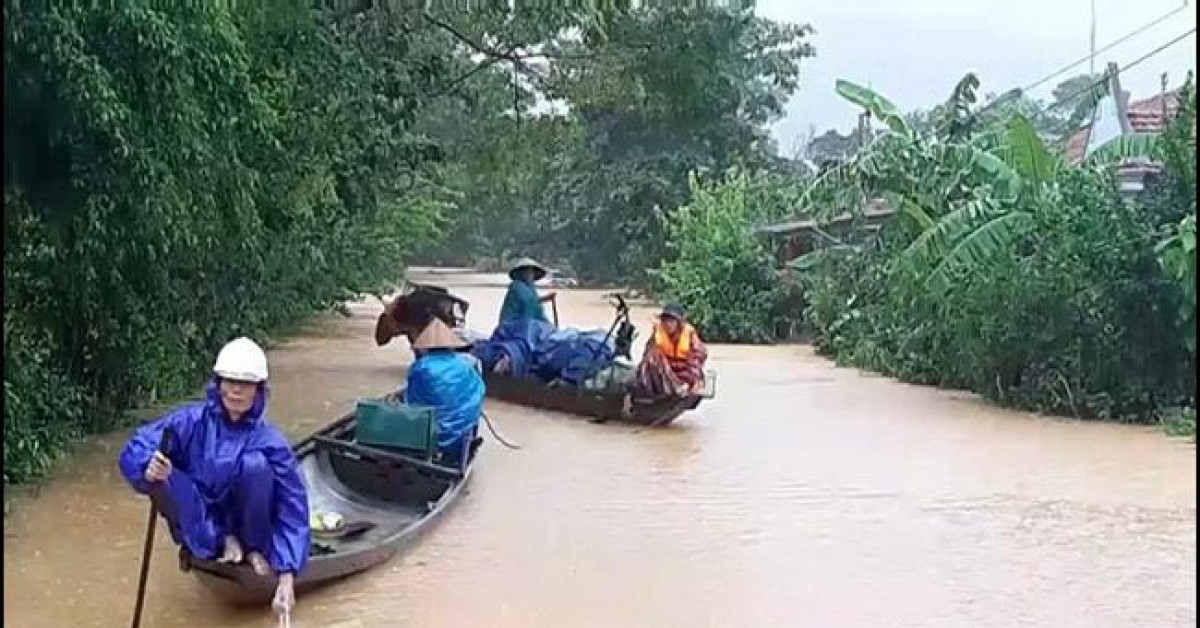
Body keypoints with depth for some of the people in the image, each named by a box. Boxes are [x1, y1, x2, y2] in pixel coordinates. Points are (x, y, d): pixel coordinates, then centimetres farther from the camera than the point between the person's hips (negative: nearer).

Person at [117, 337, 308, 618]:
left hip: (246, 524, -1)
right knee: (158, 473, -25)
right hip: (198, 528, 1)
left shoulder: (269, 441, -14)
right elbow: (133, 451, -15)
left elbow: (293, 509, -16)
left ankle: (256, 550, -8)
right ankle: (224, 543, -15)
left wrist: (287, 576, -25)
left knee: (255, 463, -27)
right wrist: (148, 467, -41)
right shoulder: (192, 421, -11)